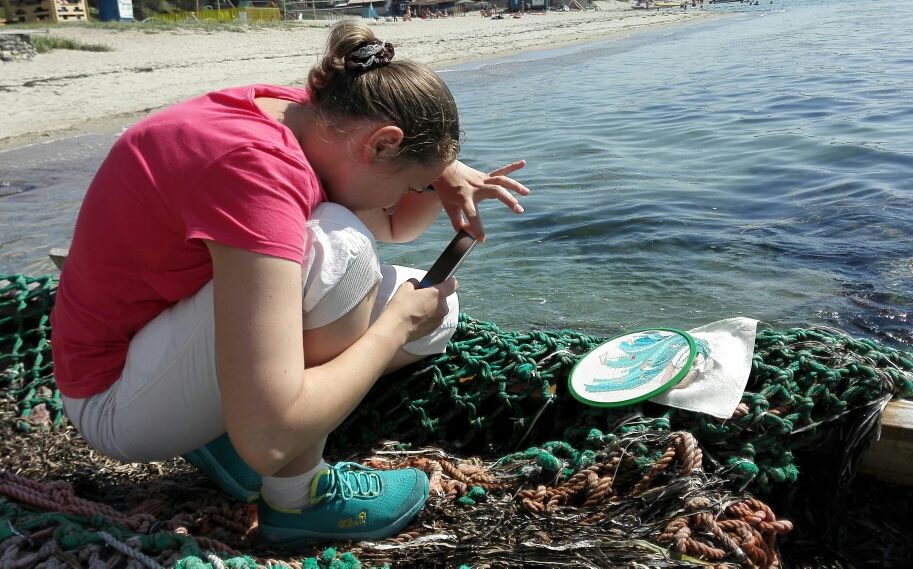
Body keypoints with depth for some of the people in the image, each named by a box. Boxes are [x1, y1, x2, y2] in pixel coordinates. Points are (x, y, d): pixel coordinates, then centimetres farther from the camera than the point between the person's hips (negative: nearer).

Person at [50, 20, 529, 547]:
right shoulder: (256, 166, -33)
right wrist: (395, 323, -25)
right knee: (334, 249, -32)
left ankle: (222, 425, 4)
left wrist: (444, 177, -11)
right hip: (118, 394, -8)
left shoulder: (303, 116, -7)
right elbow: (268, 439, -38)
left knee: (434, 310, 2)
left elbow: (392, 227, 11)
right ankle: (296, 499, -13)